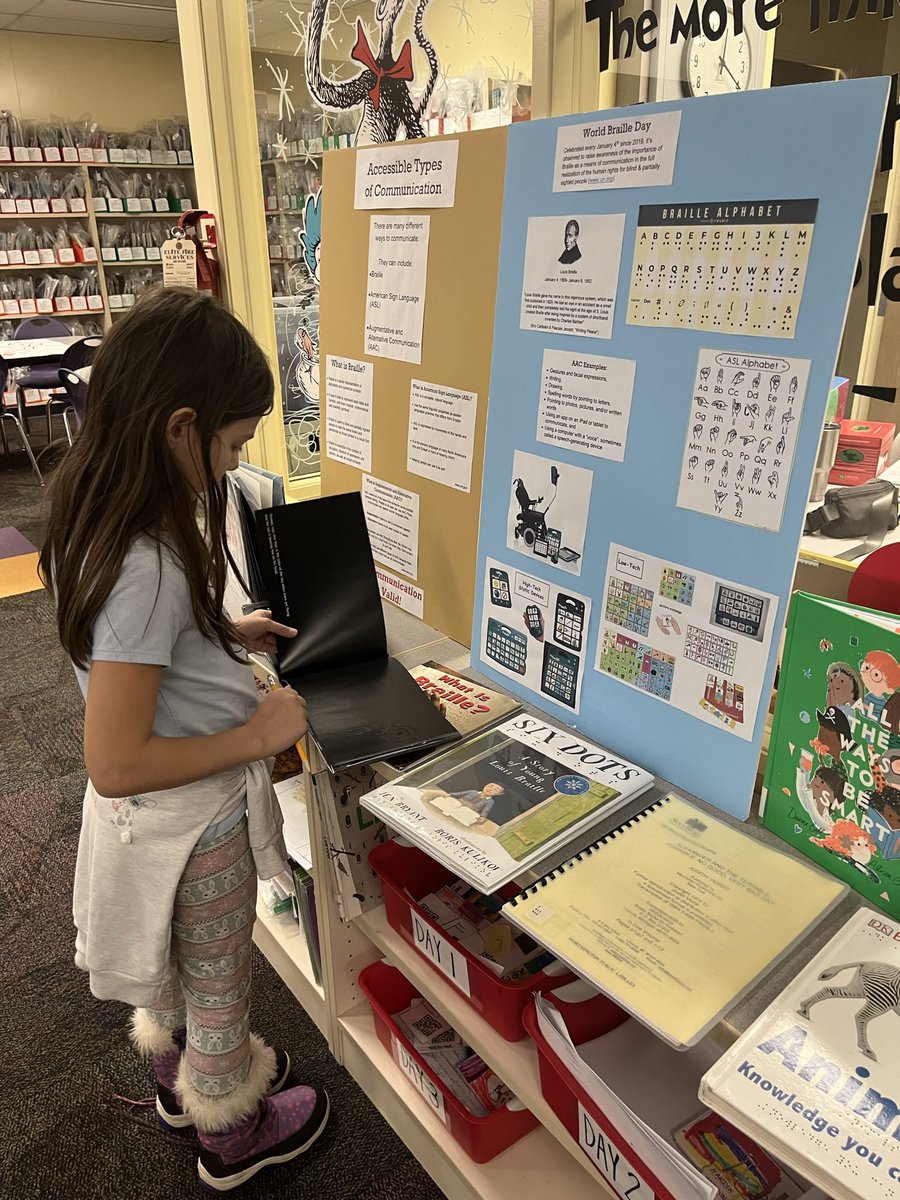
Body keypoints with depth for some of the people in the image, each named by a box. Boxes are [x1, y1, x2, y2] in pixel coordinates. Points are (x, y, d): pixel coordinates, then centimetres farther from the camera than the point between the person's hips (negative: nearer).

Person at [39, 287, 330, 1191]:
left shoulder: (94, 511, -6)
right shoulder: (146, 567, -35)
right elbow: (117, 763, -31)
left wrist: (226, 633, 5)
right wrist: (259, 734, -23)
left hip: (153, 811, 8)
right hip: (192, 818, -8)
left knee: (171, 967, 32)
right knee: (218, 987, 20)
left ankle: (182, 1081, 60)